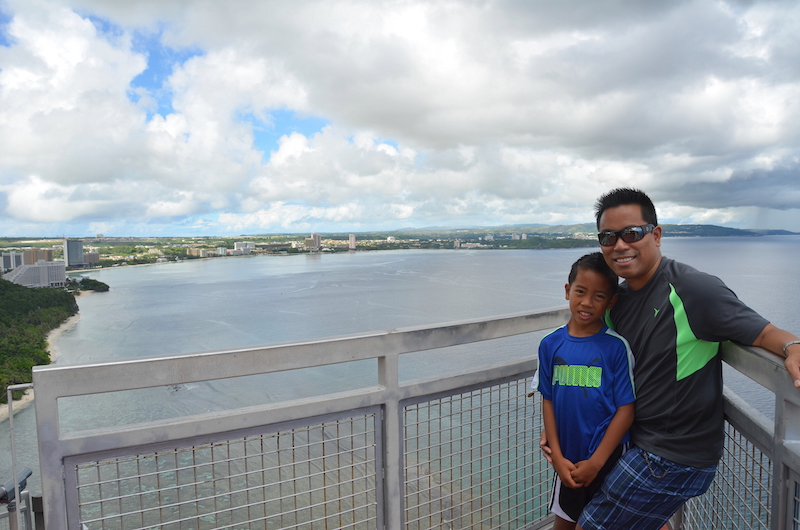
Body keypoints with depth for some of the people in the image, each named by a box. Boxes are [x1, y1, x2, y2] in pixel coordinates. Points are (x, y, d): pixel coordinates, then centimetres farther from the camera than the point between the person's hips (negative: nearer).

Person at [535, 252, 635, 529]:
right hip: (567, 457, 3)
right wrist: (557, 457, -5)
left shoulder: (617, 346, -15)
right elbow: (548, 401, -1)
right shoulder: (550, 345, -6)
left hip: (607, 457, -3)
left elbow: (626, 409, -13)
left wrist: (595, 462, -13)